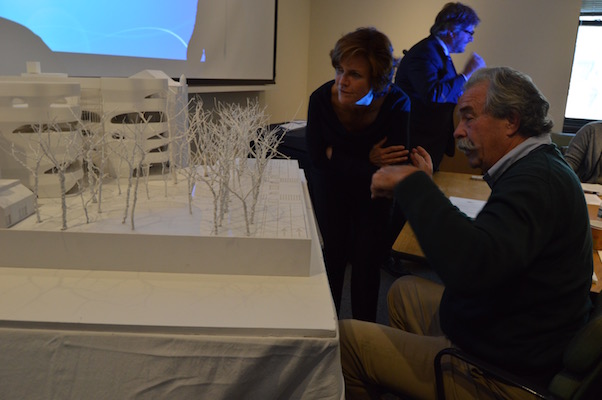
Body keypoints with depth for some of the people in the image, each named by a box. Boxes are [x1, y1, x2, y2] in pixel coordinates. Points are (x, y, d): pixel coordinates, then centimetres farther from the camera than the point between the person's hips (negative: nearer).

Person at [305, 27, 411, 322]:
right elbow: (317, 159, -15)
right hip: (331, 183, 1)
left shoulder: (397, 105, -29)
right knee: (331, 256, 0)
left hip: (374, 188, -1)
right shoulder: (321, 98, -25)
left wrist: (336, 155, -24)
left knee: (367, 260, -1)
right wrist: (367, 161, -22)